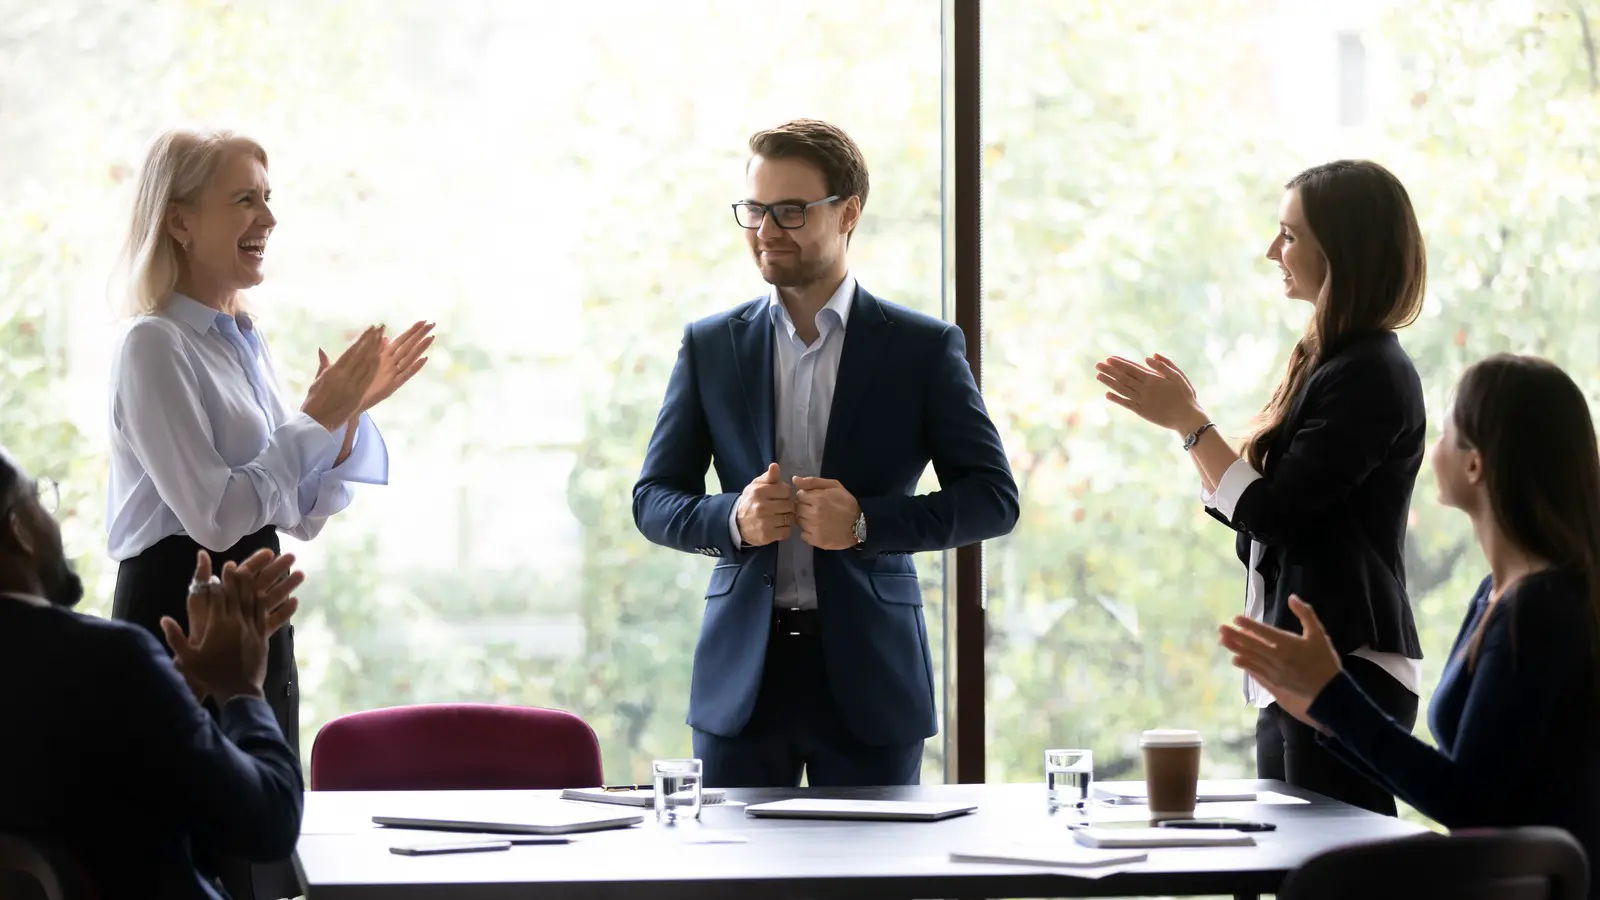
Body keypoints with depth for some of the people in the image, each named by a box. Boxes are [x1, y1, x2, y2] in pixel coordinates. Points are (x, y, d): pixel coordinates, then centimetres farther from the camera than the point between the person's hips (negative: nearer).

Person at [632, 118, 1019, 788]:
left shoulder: (923, 348, 2)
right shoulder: (710, 346, 8)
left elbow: (994, 497, -1)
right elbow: (653, 500, 9)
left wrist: (866, 521, -16)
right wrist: (733, 518, -13)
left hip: (870, 676, -2)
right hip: (742, 676, 2)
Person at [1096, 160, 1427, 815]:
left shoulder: (1371, 375, -14)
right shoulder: (1326, 362, 15)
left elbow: (1271, 511, -17)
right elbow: (1256, 510, 15)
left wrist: (1188, 422, -7)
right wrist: (1186, 416, 10)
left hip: (1349, 667, -10)